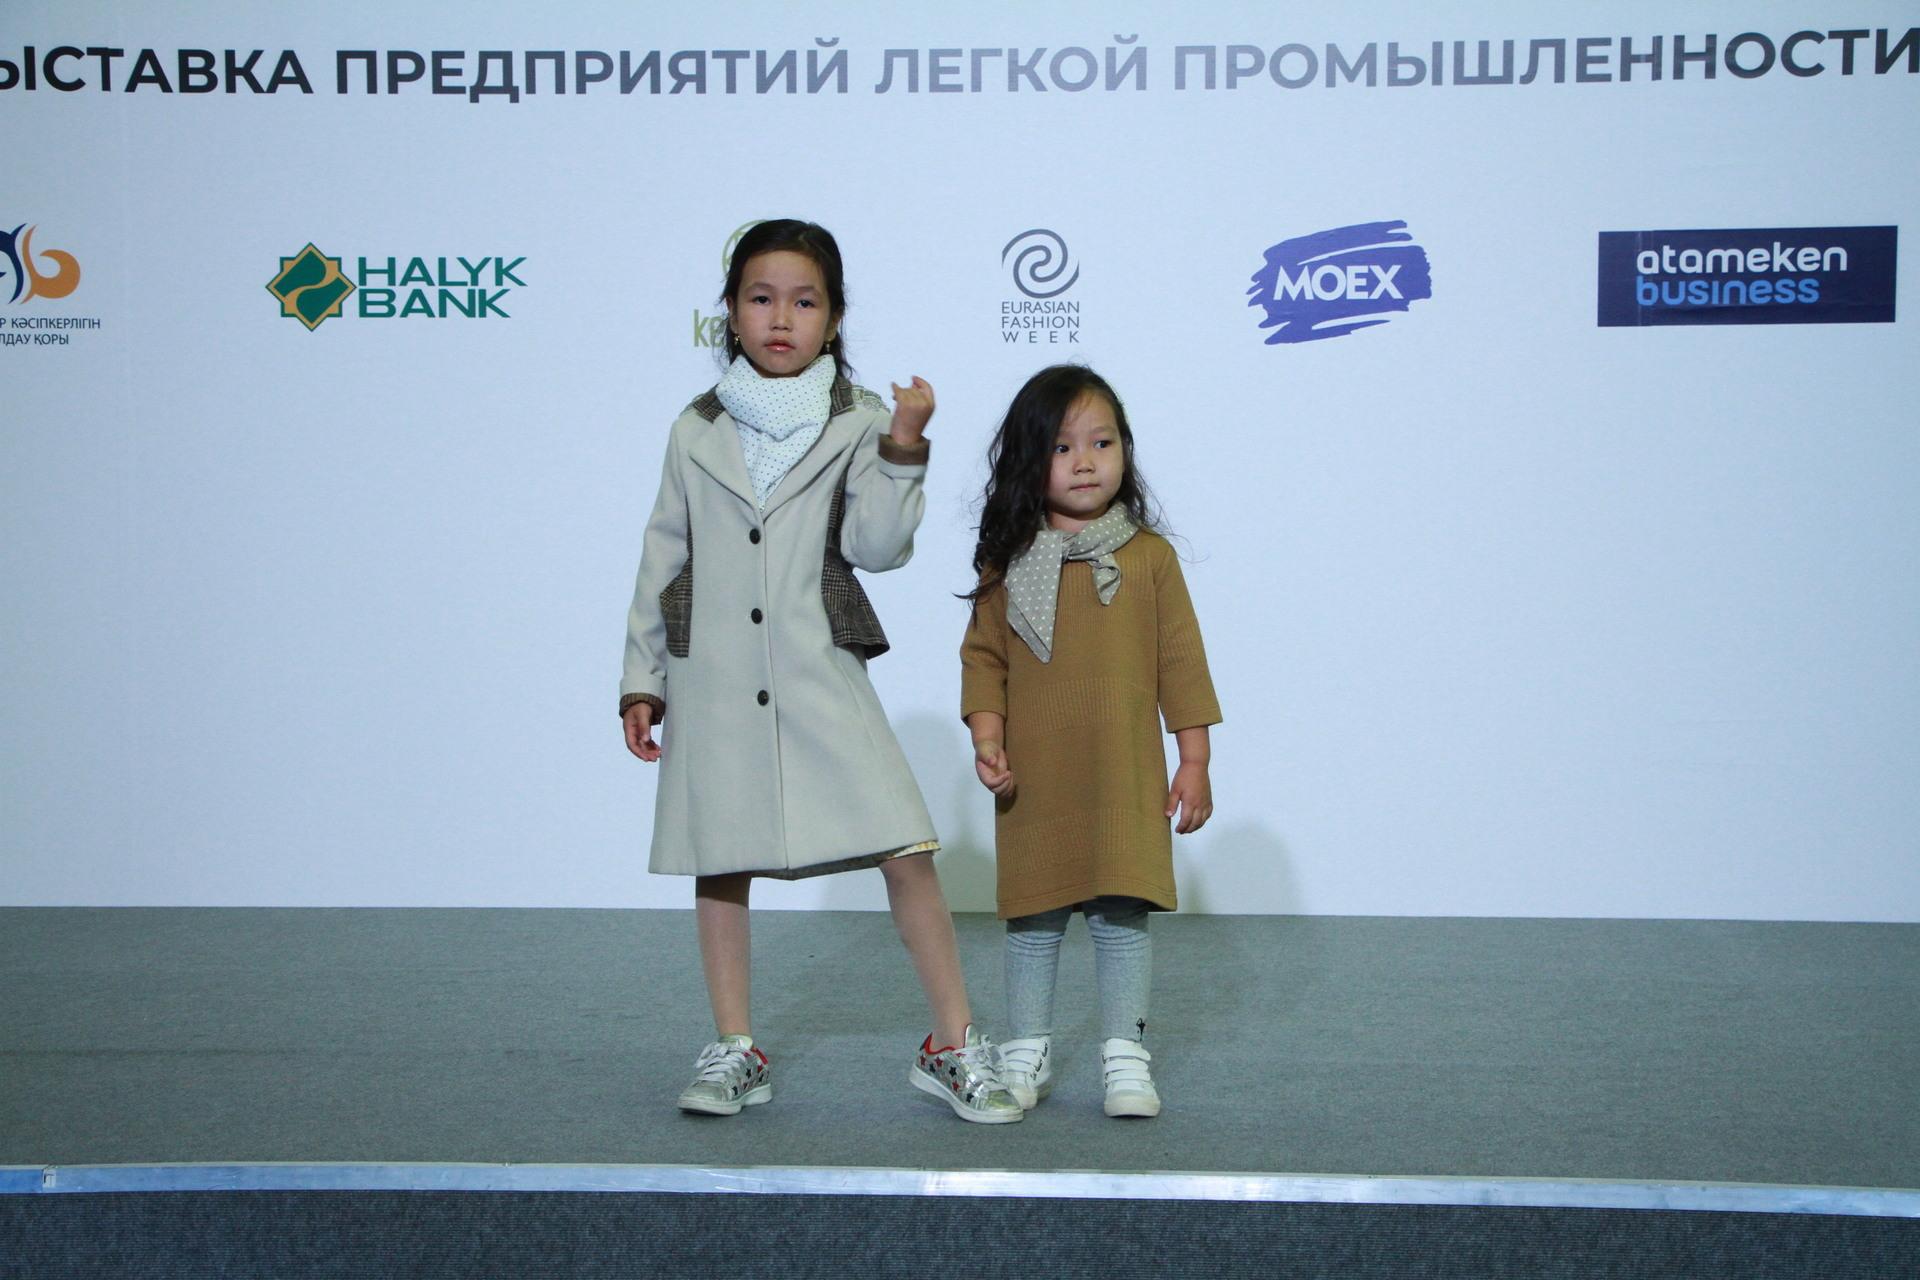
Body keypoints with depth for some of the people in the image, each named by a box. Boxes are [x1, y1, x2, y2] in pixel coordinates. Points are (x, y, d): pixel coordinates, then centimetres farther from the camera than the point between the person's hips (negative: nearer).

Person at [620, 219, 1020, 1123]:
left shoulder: (858, 424, 2)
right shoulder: (697, 431, 7)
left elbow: (876, 547, -6)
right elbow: (663, 563, 11)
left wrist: (902, 448, -17)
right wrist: (642, 682, 9)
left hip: (821, 677, -2)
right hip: (714, 683, 2)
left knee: (907, 852, -8)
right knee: (718, 864, 9)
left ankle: (954, 1045, 5)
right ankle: (733, 1051, 23)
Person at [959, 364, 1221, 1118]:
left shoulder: (1148, 555, 1)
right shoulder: (1008, 562, 2)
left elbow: (1180, 659, 2)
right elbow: (983, 657, 5)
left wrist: (1193, 760, 1)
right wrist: (986, 738, -8)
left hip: (1125, 775, -1)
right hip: (1036, 779, 1)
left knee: (1123, 914, 2)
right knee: (1033, 918, 9)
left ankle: (1125, 1055, 14)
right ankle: (1028, 1052, 23)